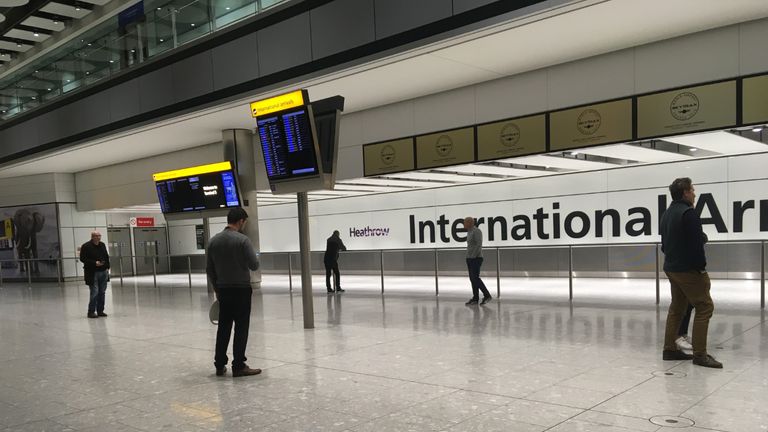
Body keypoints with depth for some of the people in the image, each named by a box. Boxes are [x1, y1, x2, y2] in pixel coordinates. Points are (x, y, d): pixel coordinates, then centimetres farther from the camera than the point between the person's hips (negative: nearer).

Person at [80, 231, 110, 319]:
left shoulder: (102, 245, 12)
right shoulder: (86, 246, -7)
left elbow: (106, 257, 19)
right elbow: (82, 259, -11)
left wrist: (107, 267, 7)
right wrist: (94, 263, -19)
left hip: (103, 272, 6)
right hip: (92, 273, -6)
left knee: (102, 292, 8)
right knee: (94, 293, -9)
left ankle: (100, 311, 17)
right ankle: (91, 311, 1)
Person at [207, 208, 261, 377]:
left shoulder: (214, 240, 5)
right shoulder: (242, 239, -13)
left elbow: (209, 269, 9)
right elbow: (254, 265, -14)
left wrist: (216, 288, 18)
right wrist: (254, 257, 9)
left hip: (223, 290, 6)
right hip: (241, 289, -6)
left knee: (223, 327, 12)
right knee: (241, 328, 0)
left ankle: (220, 365, 15)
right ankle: (238, 366, 2)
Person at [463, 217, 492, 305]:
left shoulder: (476, 231, -14)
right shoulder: (470, 232, 16)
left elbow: (479, 245, -22)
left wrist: (473, 257, -23)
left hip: (476, 258, -9)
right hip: (470, 259, 9)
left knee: (475, 278, -14)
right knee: (472, 278, 5)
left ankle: (487, 295, -6)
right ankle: (475, 298, 6)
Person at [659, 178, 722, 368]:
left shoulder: (667, 214, 15)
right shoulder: (688, 213, -15)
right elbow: (696, 244, -18)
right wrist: (702, 267, -9)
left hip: (671, 268, 9)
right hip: (688, 270, -9)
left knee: (677, 308, 14)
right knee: (704, 307, -4)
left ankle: (670, 349, 16)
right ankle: (700, 354, -5)